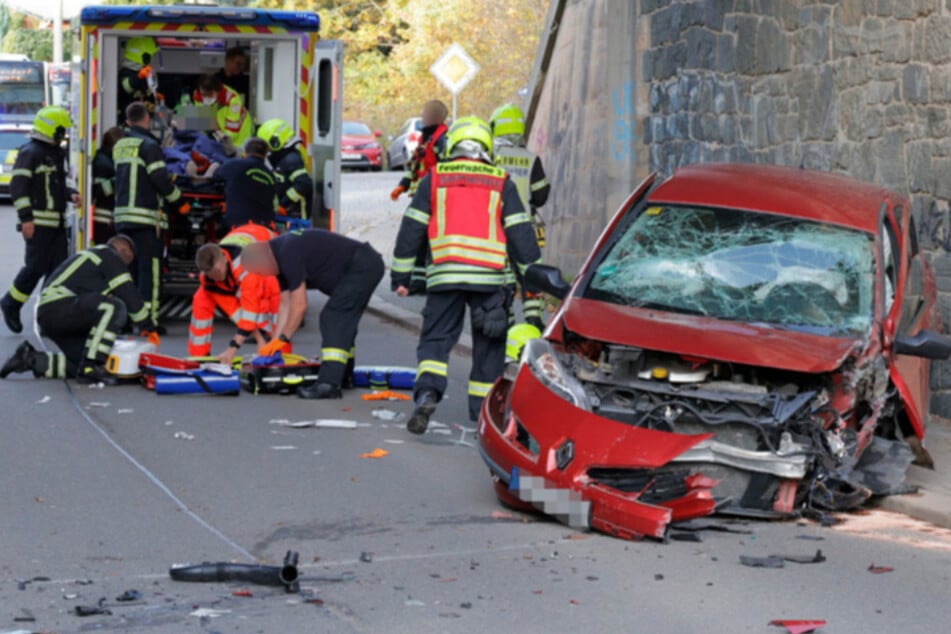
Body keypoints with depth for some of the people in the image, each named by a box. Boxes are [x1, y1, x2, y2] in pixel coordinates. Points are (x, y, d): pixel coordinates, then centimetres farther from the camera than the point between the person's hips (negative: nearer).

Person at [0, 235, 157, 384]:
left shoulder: (89, 255, 32)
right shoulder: (110, 256, 1)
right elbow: (128, 294, -6)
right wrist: (148, 327, 1)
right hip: (60, 309, -10)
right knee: (115, 308, -25)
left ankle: (30, 359, 11)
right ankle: (91, 367, -25)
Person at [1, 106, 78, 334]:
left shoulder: (57, 153, 18)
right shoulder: (30, 153, -10)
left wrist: (70, 195, 8)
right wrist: (26, 218, -20)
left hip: (57, 221, 9)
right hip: (38, 222, -9)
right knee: (35, 266, -9)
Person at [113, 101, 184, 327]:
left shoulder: (119, 146, 14)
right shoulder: (148, 145, -9)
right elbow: (161, 179, -13)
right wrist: (179, 202, 3)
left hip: (122, 214, 8)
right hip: (145, 215, -7)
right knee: (150, 268, -5)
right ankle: (148, 319, -9)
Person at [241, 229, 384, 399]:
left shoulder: (289, 254, -20)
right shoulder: (281, 255, 11)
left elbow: (300, 305, -17)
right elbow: (286, 304, 15)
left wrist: (283, 338, -7)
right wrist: (274, 342, 12)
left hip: (362, 267, -11)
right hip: (367, 266, 11)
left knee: (333, 318, -15)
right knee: (342, 321, 19)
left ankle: (329, 384, -23)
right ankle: (344, 377, 29)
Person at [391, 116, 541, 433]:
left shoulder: (434, 179, 10)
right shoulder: (502, 183, 10)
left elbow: (411, 230, 9)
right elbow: (521, 234, 8)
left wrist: (400, 276, 16)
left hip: (444, 276, 0)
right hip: (489, 277, 0)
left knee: (435, 339, 5)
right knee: (488, 345, 12)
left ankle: (427, 392, -19)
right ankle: (482, 408, 15)